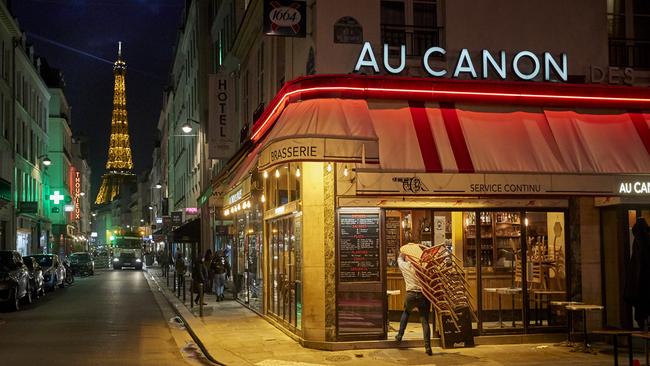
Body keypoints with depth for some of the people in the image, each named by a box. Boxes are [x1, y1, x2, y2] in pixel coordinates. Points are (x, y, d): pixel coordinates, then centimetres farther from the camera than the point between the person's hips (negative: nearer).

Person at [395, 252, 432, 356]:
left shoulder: (404, 265, 5)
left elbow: (399, 258, 28)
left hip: (411, 295, 1)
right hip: (423, 295, -1)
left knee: (406, 312, 31)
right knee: (425, 322, 1)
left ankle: (399, 335, 29)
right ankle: (428, 347, -2)